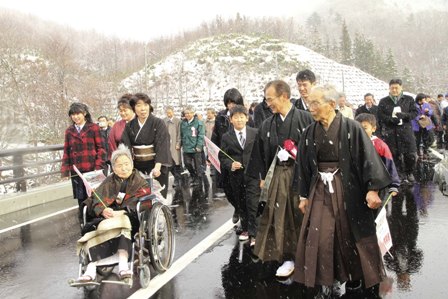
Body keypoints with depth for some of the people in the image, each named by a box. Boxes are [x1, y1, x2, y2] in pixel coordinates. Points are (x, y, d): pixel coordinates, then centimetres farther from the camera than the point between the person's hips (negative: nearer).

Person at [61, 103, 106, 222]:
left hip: (91, 169, -3)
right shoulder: (69, 131, 12)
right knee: (81, 198, 5)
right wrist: (65, 170, 5)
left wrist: (98, 167, -10)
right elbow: (66, 152, 13)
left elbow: (101, 148, -2)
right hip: (76, 171, 3)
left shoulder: (93, 128, 1)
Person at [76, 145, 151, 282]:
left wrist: (122, 212, -19)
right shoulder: (109, 182, 23)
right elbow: (96, 199, 7)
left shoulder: (140, 182, 13)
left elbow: (144, 204, -4)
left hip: (131, 218, -2)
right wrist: (103, 210, -17)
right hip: (108, 218, 2)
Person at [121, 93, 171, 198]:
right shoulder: (129, 126, 5)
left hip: (155, 166, -3)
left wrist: (157, 167, -30)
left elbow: (162, 146, -16)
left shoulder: (158, 123, -7)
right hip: (137, 166, 3)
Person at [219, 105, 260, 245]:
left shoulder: (255, 133, 1)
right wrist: (230, 165, -15)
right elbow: (222, 157, 5)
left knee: (252, 204, -8)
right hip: (236, 176, 2)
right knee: (240, 205, 12)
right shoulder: (226, 137, 4)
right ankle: (245, 229, 29)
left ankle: (253, 234, -1)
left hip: (253, 174, -2)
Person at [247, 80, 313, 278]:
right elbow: (261, 153, 10)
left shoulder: (305, 118, -8)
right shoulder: (268, 124, 6)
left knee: (302, 216, 5)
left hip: (302, 174, -4)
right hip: (277, 176, 4)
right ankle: (288, 256, 17)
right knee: (282, 217, 6)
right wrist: (262, 178, 9)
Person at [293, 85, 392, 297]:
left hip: (349, 189, -3)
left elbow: (368, 157, -12)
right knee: (319, 237, 2)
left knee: (353, 234, 7)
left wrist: (372, 188, -19)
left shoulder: (350, 128, -10)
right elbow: (304, 166, 9)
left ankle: (368, 281, 28)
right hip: (320, 190, 4)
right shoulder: (309, 133, 3)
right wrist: (304, 196, 11)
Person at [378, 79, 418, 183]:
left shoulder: (409, 99, 9)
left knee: (411, 155, -2)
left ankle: (409, 173, 21)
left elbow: (415, 113, 4)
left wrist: (404, 115, -16)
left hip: (406, 130, 0)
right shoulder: (383, 101, 8)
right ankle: (401, 175, 12)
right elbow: (380, 116, 3)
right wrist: (391, 119, -16)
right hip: (390, 132, 0)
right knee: (394, 155, -1)